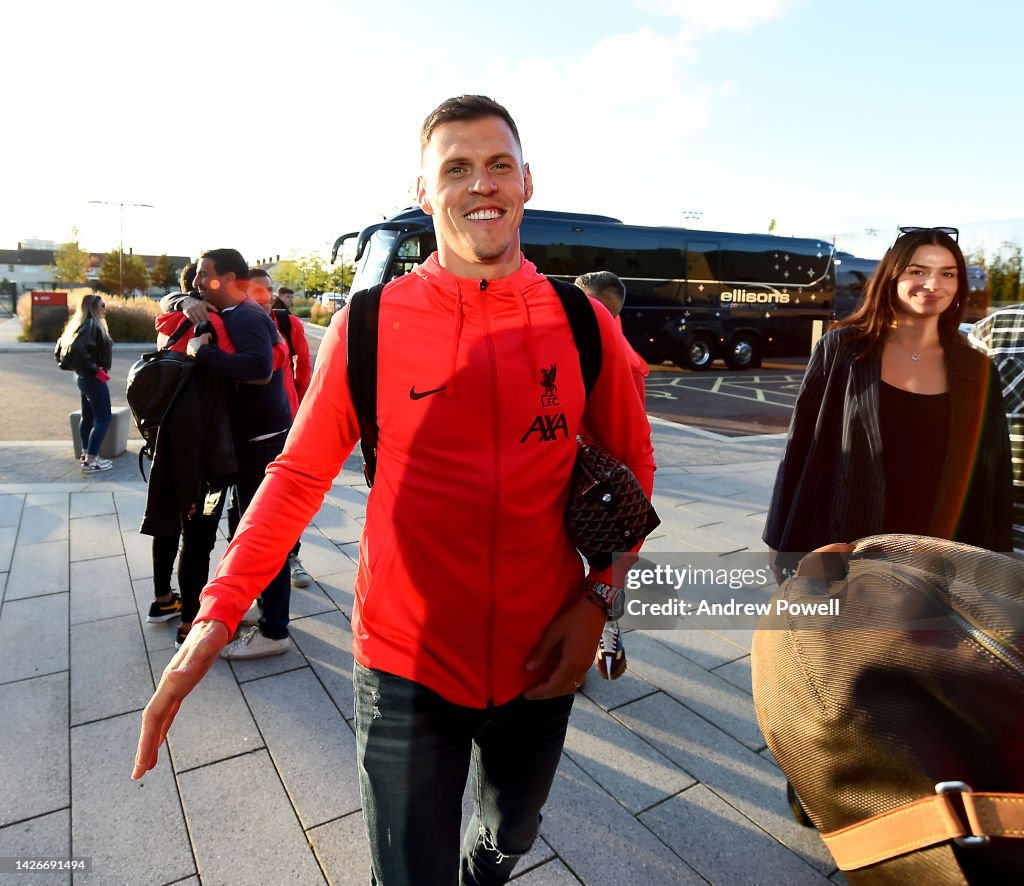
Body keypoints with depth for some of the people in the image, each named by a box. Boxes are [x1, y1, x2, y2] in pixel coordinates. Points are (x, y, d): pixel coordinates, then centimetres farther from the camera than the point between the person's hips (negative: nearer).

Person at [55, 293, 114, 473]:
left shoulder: (82, 324, 13)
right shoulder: (91, 325, -17)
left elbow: (62, 349, 16)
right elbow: (77, 349, -31)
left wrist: (82, 367, 13)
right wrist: (95, 369, -23)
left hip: (83, 376, 10)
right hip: (93, 378, -10)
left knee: (88, 416, 19)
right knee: (103, 419, -7)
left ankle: (86, 453, 31)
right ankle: (90, 461, -8)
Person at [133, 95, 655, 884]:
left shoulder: (583, 326, -6)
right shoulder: (369, 324, -10)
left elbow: (630, 469, 3)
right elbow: (299, 474, -5)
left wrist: (599, 597, -8)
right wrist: (216, 617, -13)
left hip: (541, 663, 3)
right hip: (406, 669, -2)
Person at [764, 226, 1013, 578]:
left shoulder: (976, 372, 2)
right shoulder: (841, 349, -5)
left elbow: (991, 477, 6)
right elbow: (801, 446, -4)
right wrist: (782, 541, -4)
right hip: (840, 549, -2)